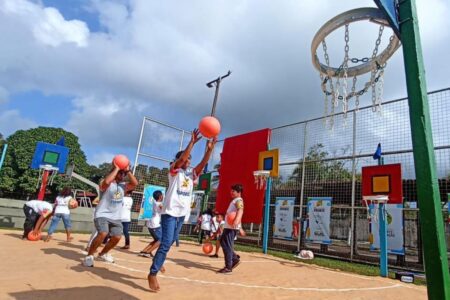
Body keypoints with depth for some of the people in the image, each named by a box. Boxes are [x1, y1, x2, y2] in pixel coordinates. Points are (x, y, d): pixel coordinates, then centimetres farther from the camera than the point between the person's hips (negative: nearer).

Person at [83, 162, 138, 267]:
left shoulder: (123, 186, 8)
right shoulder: (105, 184, -9)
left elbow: (135, 183, -10)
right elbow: (106, 182, -35)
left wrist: (128, 170, -10)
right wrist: (116, 168, -25)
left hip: (116, 217, 6)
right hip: (102, 214, -6)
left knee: (117, 237, 3)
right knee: (103, 234, -26)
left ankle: (103, 254, 31)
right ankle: (89, 256, -3)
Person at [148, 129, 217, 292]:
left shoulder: (192, 173, 11)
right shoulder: (174, 170, -3)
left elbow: (203, 163, -4)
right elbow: (182, 158, -22)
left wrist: (210, 149, -17)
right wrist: (192, 141, -28)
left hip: (182, 213, 7)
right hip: (170, 212, -7)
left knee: (171, 241, 19)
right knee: (166, 243, -11)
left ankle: (158, 262, 42)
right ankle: (152, 274, 1)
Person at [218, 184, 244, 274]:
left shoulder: (238, 200, -11)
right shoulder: (234, 200, 21)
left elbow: (240, 210, -31)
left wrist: (236, 221, -49)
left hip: (232, 227, -11)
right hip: (228, 226, 11)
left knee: (227, 246, -6)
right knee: (223, 242, 18)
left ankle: (228, 267, 2)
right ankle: (235, 258, 23)